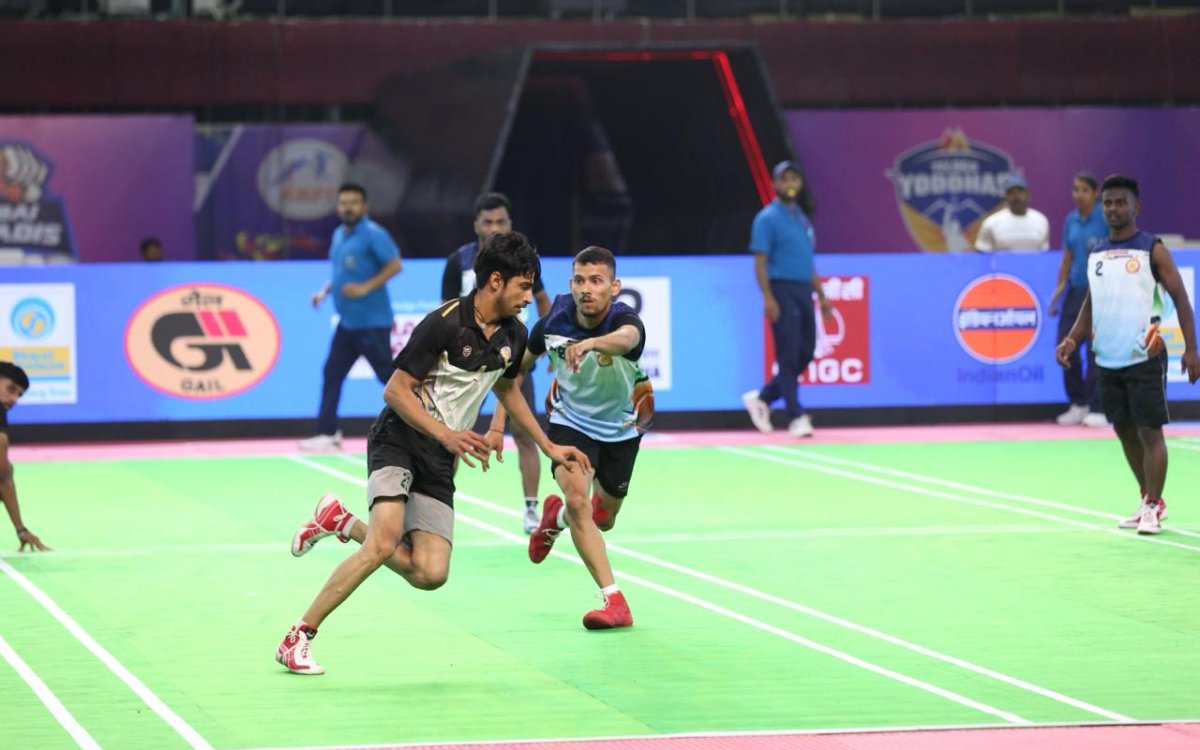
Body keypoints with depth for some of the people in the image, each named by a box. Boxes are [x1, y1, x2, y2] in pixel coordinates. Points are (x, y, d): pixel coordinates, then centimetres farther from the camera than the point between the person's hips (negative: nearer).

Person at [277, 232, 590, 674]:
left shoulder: (513, 336, 6)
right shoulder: (445, 324, -17)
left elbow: (506, 389, 26)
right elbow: (395, 390, -15)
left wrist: (549, 447, 25)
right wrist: (447, 434, -26)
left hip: (440, 461, 7)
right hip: (399, 439, -7)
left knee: (430, 574, -9)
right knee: (385, 543, -29)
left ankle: (344, 523, 14)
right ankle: (298, 638, -20)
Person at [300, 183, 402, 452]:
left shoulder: (373, 234, -13)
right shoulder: (339, 235, 13)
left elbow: (395, 265, -20)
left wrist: (366, 287, -26)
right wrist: (325, 291, 10)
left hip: (372, 322, -9)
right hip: (347, 323, 9)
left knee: (387, 375, -5)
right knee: (332, 373, 6)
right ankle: (328, 434, 8)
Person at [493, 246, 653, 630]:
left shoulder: (625, 320, -32)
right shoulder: (554, 321, -21)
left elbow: (626, 338, -60)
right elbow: (519, 365, 1)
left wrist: (592, 343, -80)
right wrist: (500, 416, -2)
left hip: (620, 429, 0)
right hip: (571, 422, 0)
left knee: (603, 519, 17)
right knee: (578, 499, -26)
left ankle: (556, 516, 53)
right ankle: (614, 601, -21)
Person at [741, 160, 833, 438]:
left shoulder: (802, 218, 18)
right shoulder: (767, 219, -4)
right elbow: (760, 261, -10)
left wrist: (821, 295, 18)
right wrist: (768, 298, -20)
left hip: (804, 292, 8)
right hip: (782, 291, -8)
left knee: (805, 353, 6)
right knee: (788, 355, -7)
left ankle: (762, 398, 19)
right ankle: (796, 416, -6)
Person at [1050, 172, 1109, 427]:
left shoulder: (1107, 219, -7)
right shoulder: (1071, 220, 11)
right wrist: (1060, 287, 10)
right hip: (1075, 290, 6)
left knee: (1095, 349, -9)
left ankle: (1097, 409, -3)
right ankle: (1078, 404, 15)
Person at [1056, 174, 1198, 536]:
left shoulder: (1152, 250, -3)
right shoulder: (1096, 255, 12)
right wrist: (1072, 340, 3)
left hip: (1144, 358, -6)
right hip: (1107, 360, 6)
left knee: (1149, 432, -6)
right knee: (1125, 432, 11)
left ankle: (1152, 508, -2)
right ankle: (1149, 499, 23)